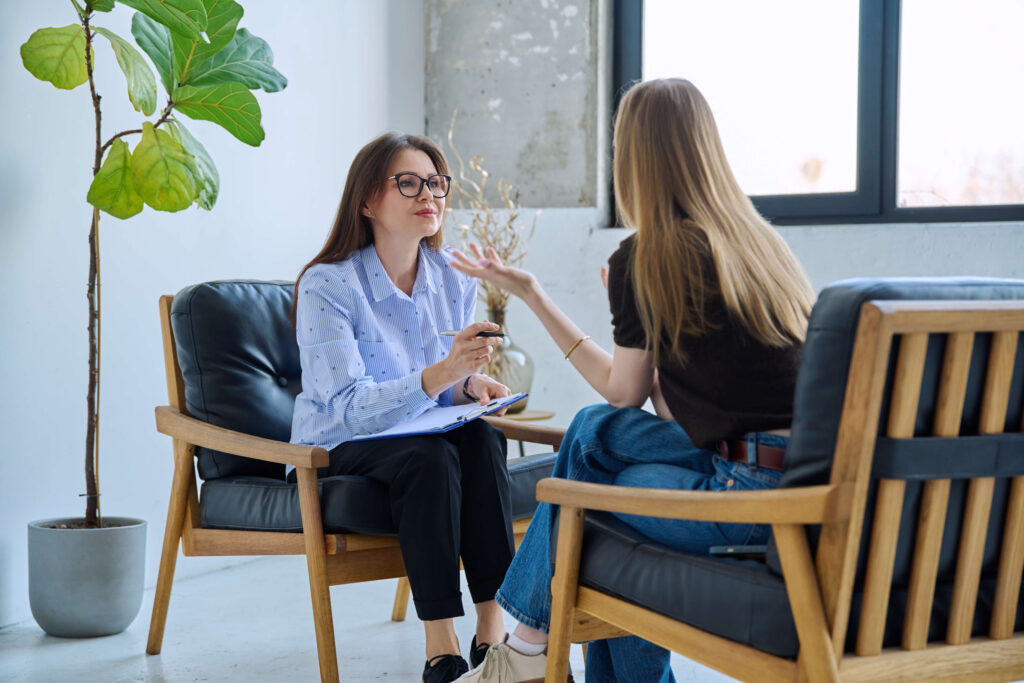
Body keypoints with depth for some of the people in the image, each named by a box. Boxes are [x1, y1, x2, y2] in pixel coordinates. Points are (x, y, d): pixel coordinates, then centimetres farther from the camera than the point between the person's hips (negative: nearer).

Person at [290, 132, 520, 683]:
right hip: (337, 451, -5)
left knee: (481, 437, -28)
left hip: (422, 436, 5)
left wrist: (468, 384, -13)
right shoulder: (325, 286, -15)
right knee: (429, 455, -34)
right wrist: (440, 374, -40)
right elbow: (346, 408, -25)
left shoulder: (453, 280, 3)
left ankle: (492, 633, -28)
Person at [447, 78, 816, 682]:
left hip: (747, 497, -7)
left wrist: (532, 293, 14)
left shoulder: (641, 260, -4)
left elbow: (626, 394, 9)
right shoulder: (765, 242, 16)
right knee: (594, 429, 18)